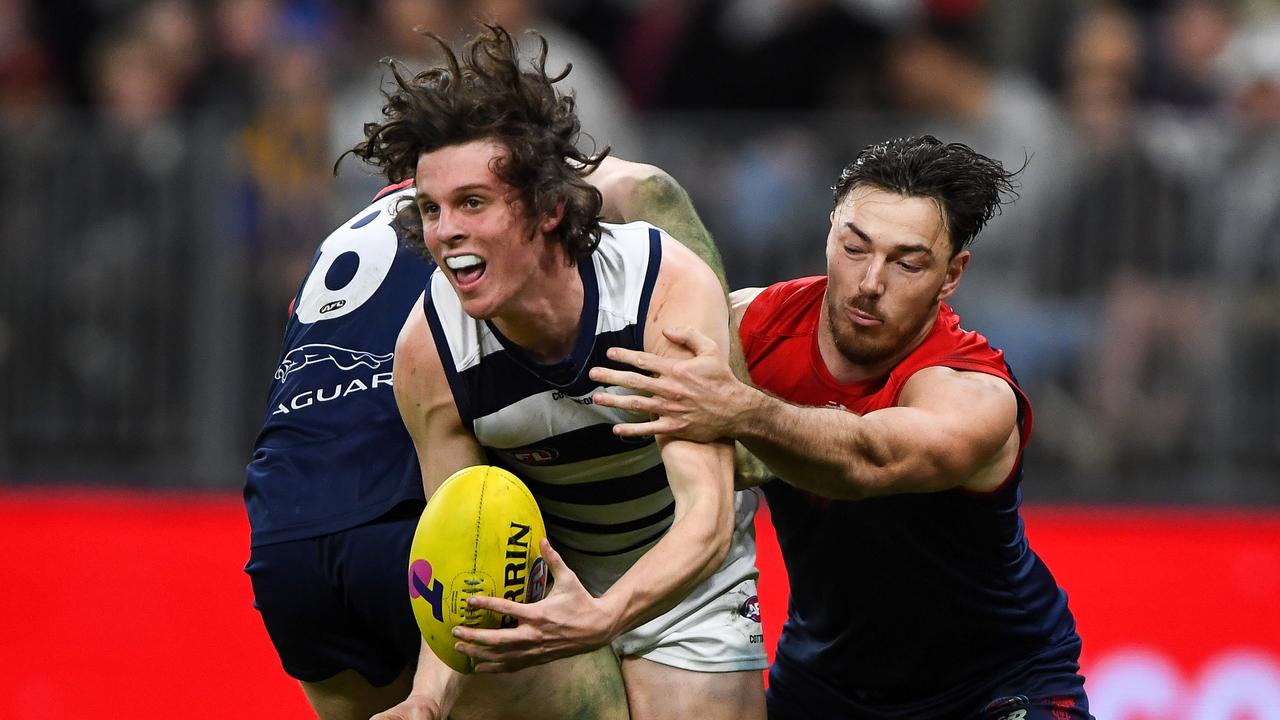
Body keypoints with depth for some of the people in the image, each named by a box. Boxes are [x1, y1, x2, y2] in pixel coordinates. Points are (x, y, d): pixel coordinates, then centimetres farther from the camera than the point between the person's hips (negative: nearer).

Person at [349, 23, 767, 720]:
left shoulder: (671, 286, -31)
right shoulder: (428, 352, -23)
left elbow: (706, 519, -38)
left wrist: (605, 617, -58)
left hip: (686, 576, -2)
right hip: (548, 577, 2)